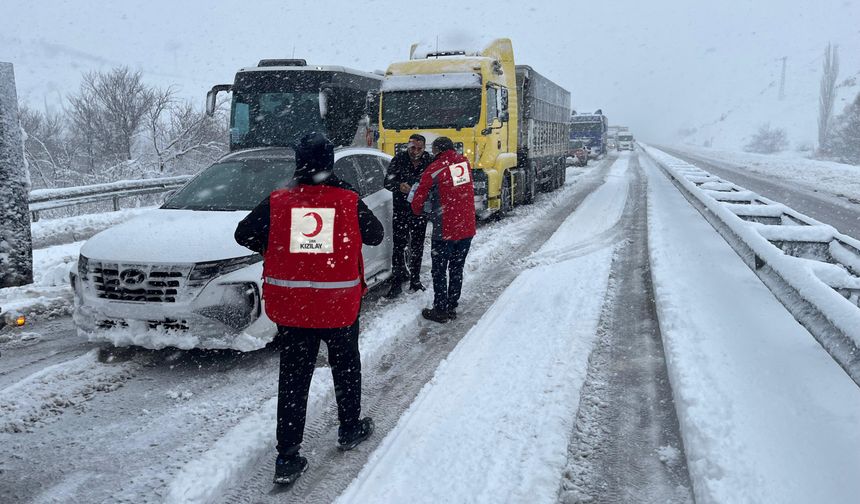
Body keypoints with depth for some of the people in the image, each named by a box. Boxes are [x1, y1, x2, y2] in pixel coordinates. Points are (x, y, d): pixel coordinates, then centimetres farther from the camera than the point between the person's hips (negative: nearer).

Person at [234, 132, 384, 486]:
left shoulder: (277, 203, -6)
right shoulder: (349, 202, -9)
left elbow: (244, 234, 3)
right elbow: (376, 235, 6)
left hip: (290, 307, 1)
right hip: (340, 306, -1)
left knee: (293, 379, 9)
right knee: (346, 367, 22)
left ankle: (287, 458, 10)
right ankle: (350, 429, 39)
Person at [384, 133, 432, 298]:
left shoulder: (429, 161, -7)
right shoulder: (398, 159, -9)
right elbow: (387, 182, -13)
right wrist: (399, 186, -34)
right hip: (401, 209, -1)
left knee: (417, 246, 12)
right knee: (399, 246, -3)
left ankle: (415, 280, 25)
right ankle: (397, 282, 5)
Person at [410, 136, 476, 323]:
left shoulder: (434, 169, -12)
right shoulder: (464, 162, 5)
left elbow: (418, 199, -5)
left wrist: (418, 211, 17)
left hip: (445, 229, -5)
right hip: (467, 228, 6)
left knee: (439, 271, 7)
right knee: (457, 268, 16)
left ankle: (440, 310, 12)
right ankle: (452, 307, 24)